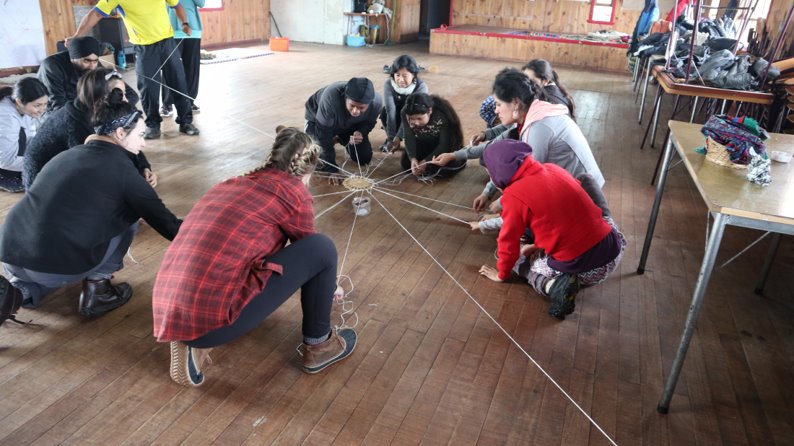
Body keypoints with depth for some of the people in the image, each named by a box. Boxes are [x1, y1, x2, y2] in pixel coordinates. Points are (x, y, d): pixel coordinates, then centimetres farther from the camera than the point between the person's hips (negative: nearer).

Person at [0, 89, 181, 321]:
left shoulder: (70, 154, 17)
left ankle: (19, 292, 13)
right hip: (59, 266, -7)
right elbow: (160, 216, 0)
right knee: (129, 211, 11)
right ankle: (96, 288, 10)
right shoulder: (119, 167, -4)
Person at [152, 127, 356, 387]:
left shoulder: (232, 184, 21)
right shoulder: (293, 192, 1)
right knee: (322, 249, 3)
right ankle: (318, 345, 20)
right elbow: (309, 254, 18)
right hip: (213, 318, -7)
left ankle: (193, 343, 16)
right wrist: (331, 287, 40)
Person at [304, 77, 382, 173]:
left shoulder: (377, 102, -33)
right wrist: (329, 162, -31)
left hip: (350, 126, 3)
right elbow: (323, 130, -34)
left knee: (364, 158, -2)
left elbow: (369, 122, -10)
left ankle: (344, 140, 27)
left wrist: (361, 132, -33)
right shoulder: (331, 96, -45)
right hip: (318, 120, -3)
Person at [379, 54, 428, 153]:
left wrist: (398, 137, -46)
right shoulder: (388, 84, -25)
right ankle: (390, 139, -7)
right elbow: (391, 111, -34)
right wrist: (391, 138, -42)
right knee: (385, 112, -30)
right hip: (398, 117, 1)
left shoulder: (421, 86, -30)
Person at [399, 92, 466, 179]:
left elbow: (444, 145, -26)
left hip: (446, 146, -4)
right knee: (406, 163, -9)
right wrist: (413, 158, -35)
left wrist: (426, 161, -31)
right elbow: (409, 139, -18)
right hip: (423, 144, 4)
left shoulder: (442, 116, -36)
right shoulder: (405, 114, -26)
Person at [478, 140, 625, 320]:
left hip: (582, 268, -6)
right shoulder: (553, 169, 6)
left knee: (519, 258, 22)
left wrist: (502, 274, 16)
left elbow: (509, 243, -3)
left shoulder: (514, 196, -12)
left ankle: (553, 285, -4)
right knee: (585, 178, 26)